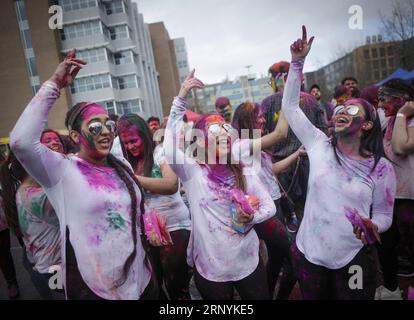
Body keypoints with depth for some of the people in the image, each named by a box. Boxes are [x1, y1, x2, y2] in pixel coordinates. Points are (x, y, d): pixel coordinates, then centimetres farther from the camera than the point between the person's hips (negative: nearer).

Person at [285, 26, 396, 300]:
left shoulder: (382, 167, -6)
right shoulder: (320, 146, -3)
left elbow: (384, 215, 1)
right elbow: (290, 106, -2)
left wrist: (372, 227, -22)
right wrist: (297, 62, -7)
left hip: (355, 260, -1)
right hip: (308, 255, 2)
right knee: (313, 297, 20)